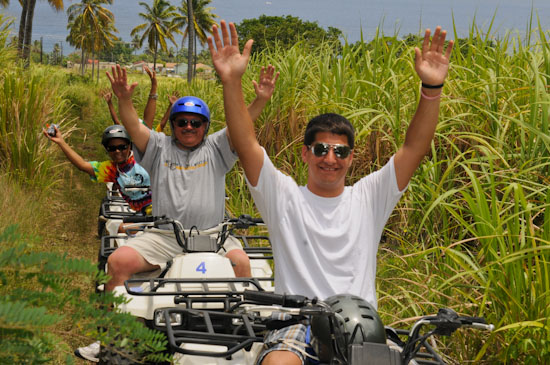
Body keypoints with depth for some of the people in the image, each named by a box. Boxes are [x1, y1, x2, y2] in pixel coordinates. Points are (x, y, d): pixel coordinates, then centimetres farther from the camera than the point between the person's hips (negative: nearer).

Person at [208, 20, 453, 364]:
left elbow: (414, 149, 2)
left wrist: (432, 88, -12)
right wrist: (232, 81, -18)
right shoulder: (284, 197, 8)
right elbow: (246, 145, -4)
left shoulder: (368, 197, 12)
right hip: (296, 321, -2)